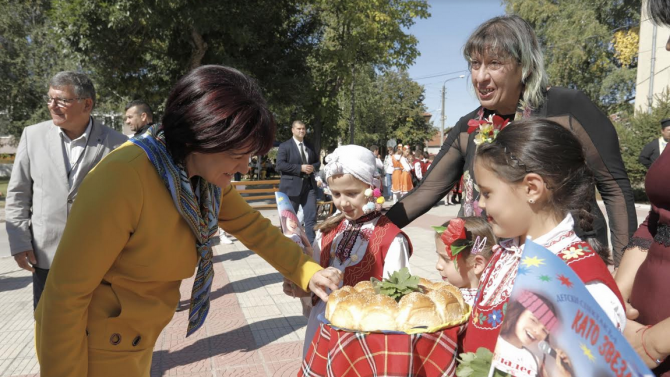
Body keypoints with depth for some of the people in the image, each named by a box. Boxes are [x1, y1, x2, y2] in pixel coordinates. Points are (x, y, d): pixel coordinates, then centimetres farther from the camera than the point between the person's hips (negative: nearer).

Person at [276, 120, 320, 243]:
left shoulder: (310, 146, 14)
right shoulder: (285, 146, -4)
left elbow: (317, 162, 20)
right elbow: (280, 165, -14)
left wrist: (313, 167, -5)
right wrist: (300, 168, -20)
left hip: (309, 185, 5)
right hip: (291, 186, -4)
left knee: (311, 217, 0)